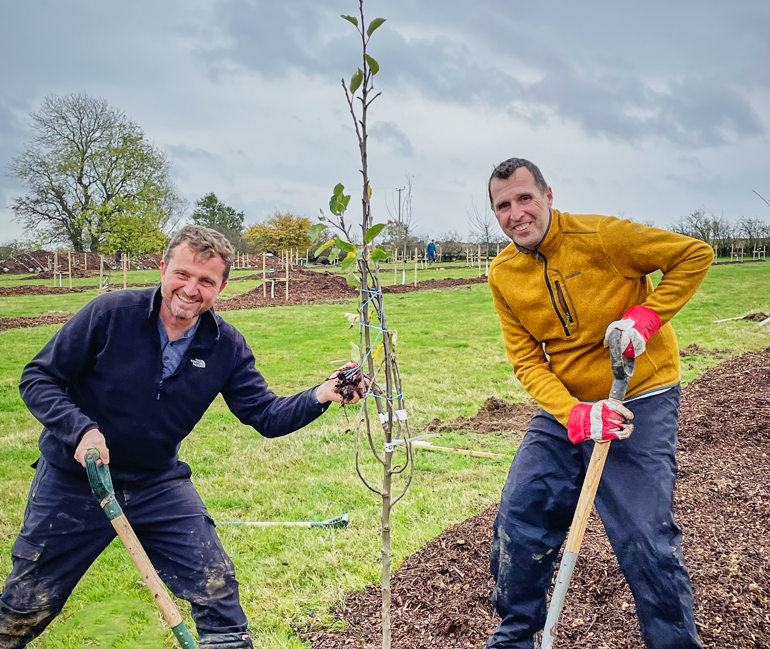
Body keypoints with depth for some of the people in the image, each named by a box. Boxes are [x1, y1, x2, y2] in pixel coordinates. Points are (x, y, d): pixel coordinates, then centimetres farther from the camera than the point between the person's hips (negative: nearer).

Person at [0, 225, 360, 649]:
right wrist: (80, 429, -28)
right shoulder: (109, 314, -18)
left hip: (159, 484, 2)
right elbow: (38, 379, -12)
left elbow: (265, 415, -10)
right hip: (73, 482, -2)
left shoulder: (226, 346, -8)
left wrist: (319, 396, -28)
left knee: (217, 588, 0)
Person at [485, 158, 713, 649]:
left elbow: (695, 255, -9)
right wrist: (572, 414, -19)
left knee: (647, 542, -7)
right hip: (565, 409, 5)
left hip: (640, 402, -5)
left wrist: (647, 316, -19)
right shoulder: (503, 276, -1)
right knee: (518, 522, 6)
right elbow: (526, 361, -3)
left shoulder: (599, 236, -17)